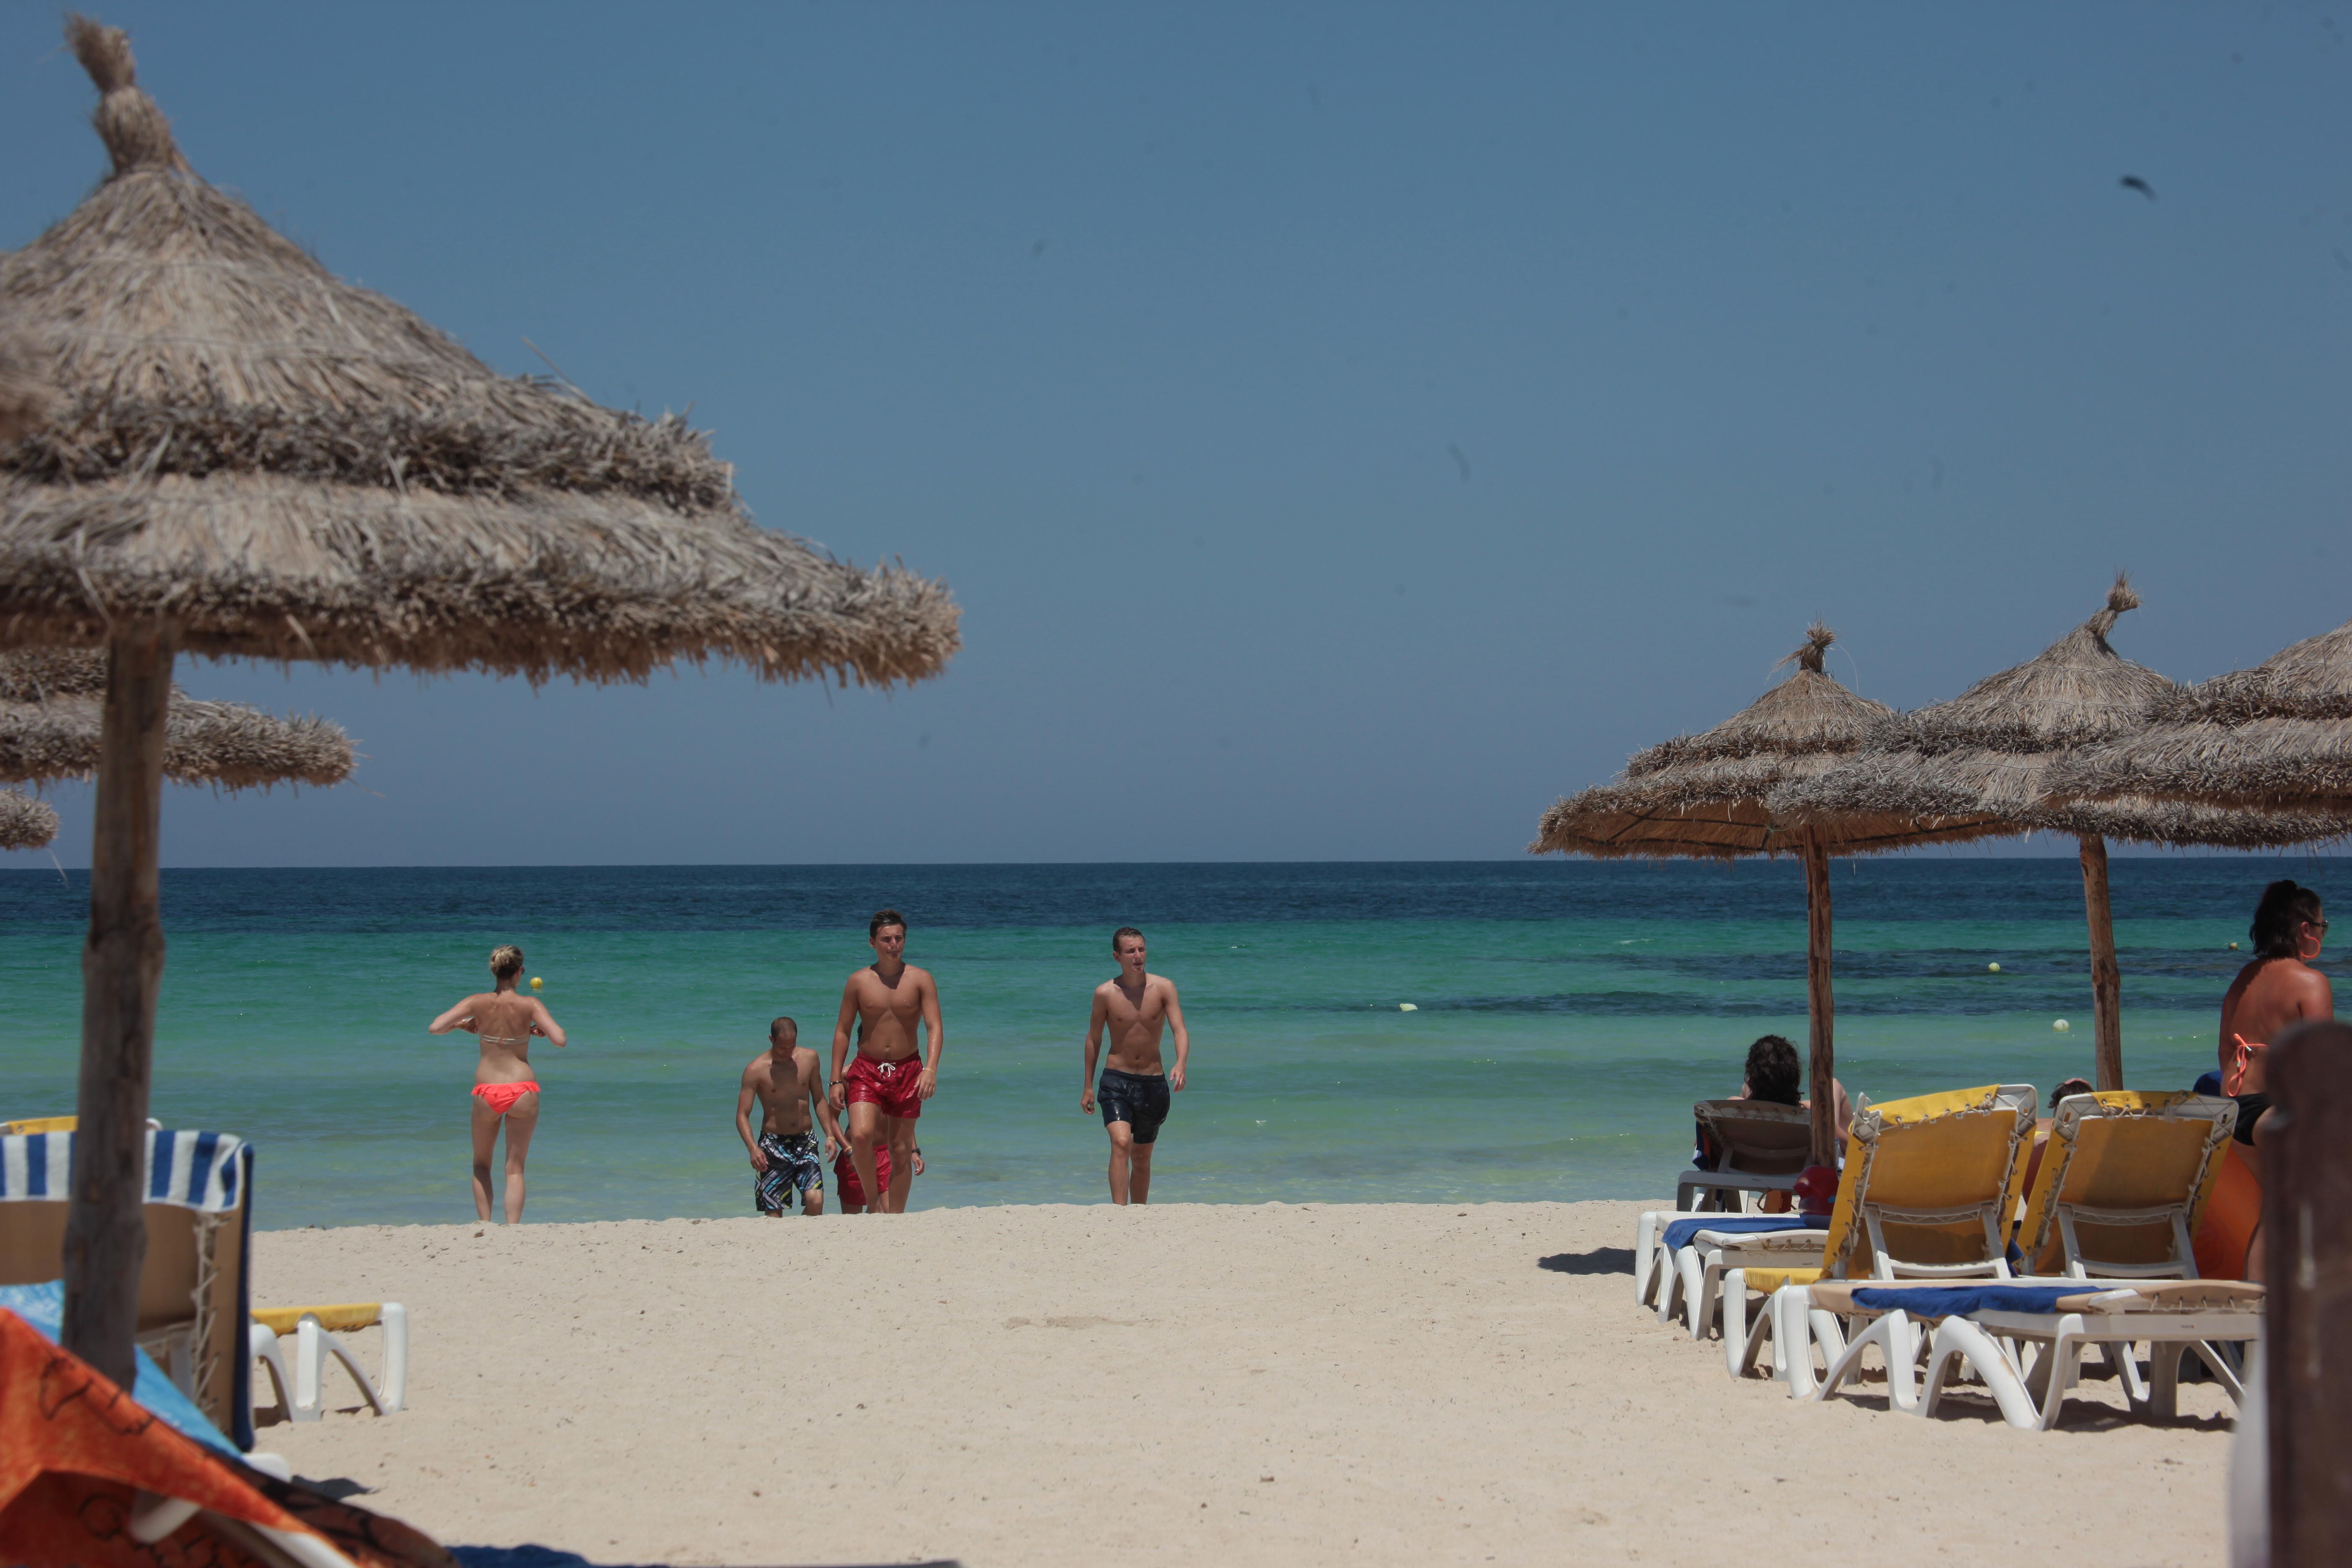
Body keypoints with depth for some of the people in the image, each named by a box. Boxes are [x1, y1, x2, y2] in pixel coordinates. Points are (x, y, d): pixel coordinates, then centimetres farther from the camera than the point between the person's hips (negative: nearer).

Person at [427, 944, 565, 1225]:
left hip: (486, 1093, 1)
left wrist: (463, 1025, 9)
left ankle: (485, 1225, 11)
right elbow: (560, 1040, -16)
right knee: (515, 1168, 8)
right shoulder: (530, 1005, -8)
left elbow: (434, 1028, -9)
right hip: (522, 1090, -1)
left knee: (482, 1164, 20)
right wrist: (541, 1030, 5)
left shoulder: (477, 1003, -4)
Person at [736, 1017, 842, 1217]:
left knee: (816, 1202, -15)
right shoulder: (756, 1070, -7)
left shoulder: (809, 1058, 3)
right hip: (774, 1144, -2)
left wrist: (830, 1135, 2)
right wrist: (753, 1148, -24)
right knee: (773, 1211, -4)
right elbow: (742, 1115, -9)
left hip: (806, 1141, 2)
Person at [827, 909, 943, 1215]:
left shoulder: (921, 981, -1)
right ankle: (875, 1200, -2)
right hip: (866, 1071, 0)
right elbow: (842, 1031, 5)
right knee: (861, 1135, -22)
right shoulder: (859, 982, 1)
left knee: (901, 1151, 4)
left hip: (907, 1071, 0)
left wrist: (931, 1069, -25)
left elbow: (935, 1029, -9)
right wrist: (835, 1080, -1)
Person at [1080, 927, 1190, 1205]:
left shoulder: (1163, 988, -3)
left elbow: (1180, 1031, -11)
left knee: (1142, 1158, 12)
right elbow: (1094, 1038, 7)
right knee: (1121, 1143, -23)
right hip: (1116, 1080, -2)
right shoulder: (1105, 993, -3)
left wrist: (1180, 1066, -30)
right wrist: (1088, 1087, 7)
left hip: (1153, 1083, 2)